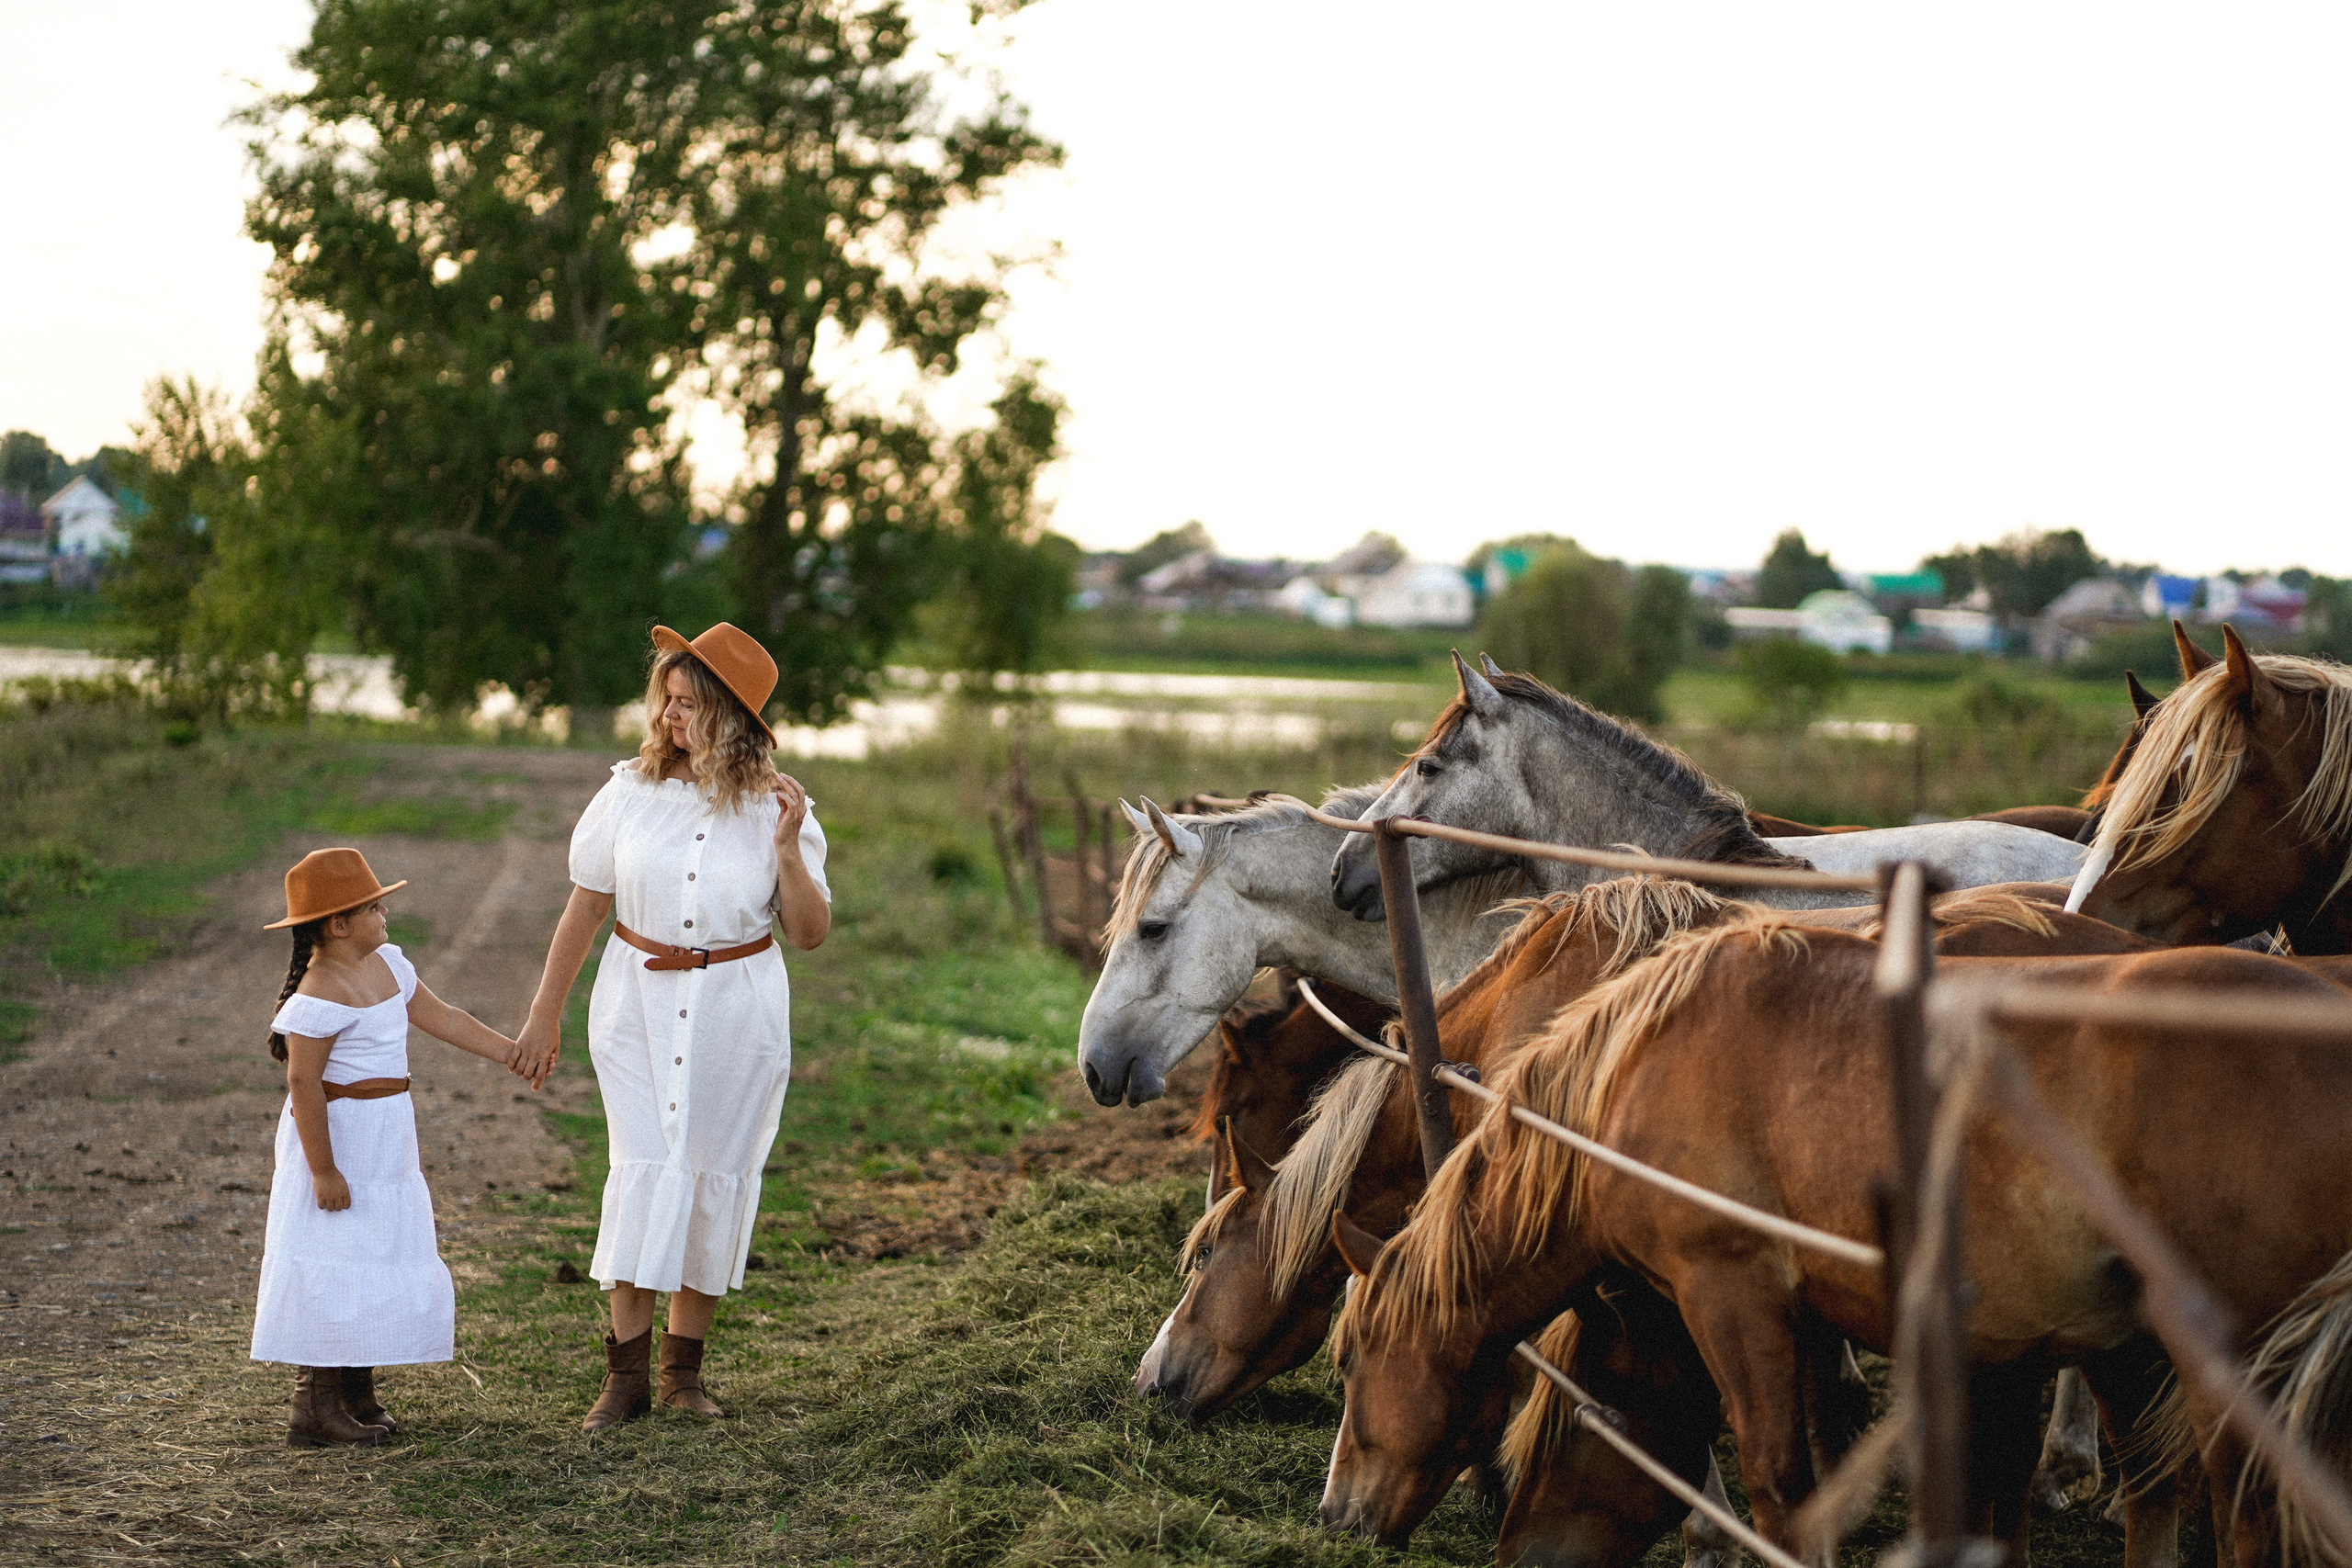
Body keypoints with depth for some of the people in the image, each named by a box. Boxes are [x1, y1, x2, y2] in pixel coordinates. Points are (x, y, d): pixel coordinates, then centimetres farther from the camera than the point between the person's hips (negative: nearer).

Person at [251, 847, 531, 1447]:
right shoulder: (321, 996, -22)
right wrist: (323, 1170, -24)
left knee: (380, 1266, 15)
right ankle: (314, 1409, 5)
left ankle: (358, 1397, 26)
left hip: (384, 1148, 10)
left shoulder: (386, 964, 6)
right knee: (336, 1271, -4)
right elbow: (303, 1083, -24)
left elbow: (441, 1017, 16)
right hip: (338, 1143, -10)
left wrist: (508, 1051, 13)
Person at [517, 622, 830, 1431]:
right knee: (643, 1168, -8)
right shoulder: (632, 790, -3)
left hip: (737, 1013, 0)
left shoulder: (776, 807, -4)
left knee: (715, 1175, 5)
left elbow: (810, 933, -3)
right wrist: (544, 1015, 7)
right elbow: (585, 906, 4)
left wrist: (787, 848, -19)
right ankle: (625, 1372, -3)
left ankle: (683, 1367, 17)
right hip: (640, 1002, 0)